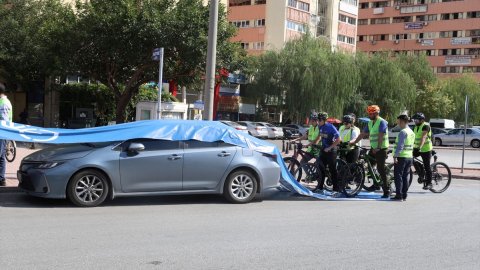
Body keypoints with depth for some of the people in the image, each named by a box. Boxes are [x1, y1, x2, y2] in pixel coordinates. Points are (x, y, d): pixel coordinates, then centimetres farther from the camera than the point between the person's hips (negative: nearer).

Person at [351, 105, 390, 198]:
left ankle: (386, 191, -1)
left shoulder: (382, 122, -13)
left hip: (381, 149, -9)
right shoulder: (370, 123, 13)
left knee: (381, 169, -7)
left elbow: (381, 136, -22)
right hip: (373, 148, 9)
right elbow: (363, 134, 17)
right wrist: (354, 142, 13)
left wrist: (378, 148, -28)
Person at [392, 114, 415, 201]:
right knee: (405, 176, 10)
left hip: (401, 157, -9)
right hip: (410, 157, 9)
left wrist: (395, 156, -21)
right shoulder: (412, 132, 15)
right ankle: (404, 195, 12)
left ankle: (399, 195, -6)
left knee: (398, 176, -5)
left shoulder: (403, 132, -14)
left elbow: (400, 145, -21)